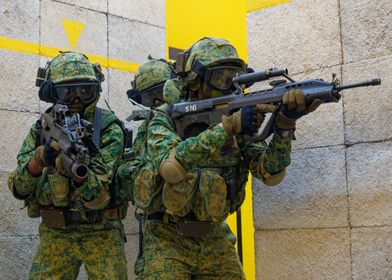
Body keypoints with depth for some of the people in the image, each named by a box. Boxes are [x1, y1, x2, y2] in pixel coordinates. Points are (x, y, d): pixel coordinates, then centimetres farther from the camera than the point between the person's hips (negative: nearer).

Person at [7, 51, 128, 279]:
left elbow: (97, 196, -20)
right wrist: (40, 157, -28)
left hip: (102, 234, -2)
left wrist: (77, 169, -40)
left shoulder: (109, 129, -13)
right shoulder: (41, 129, -1)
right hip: (55, 234, 3)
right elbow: (19, 189, -9)